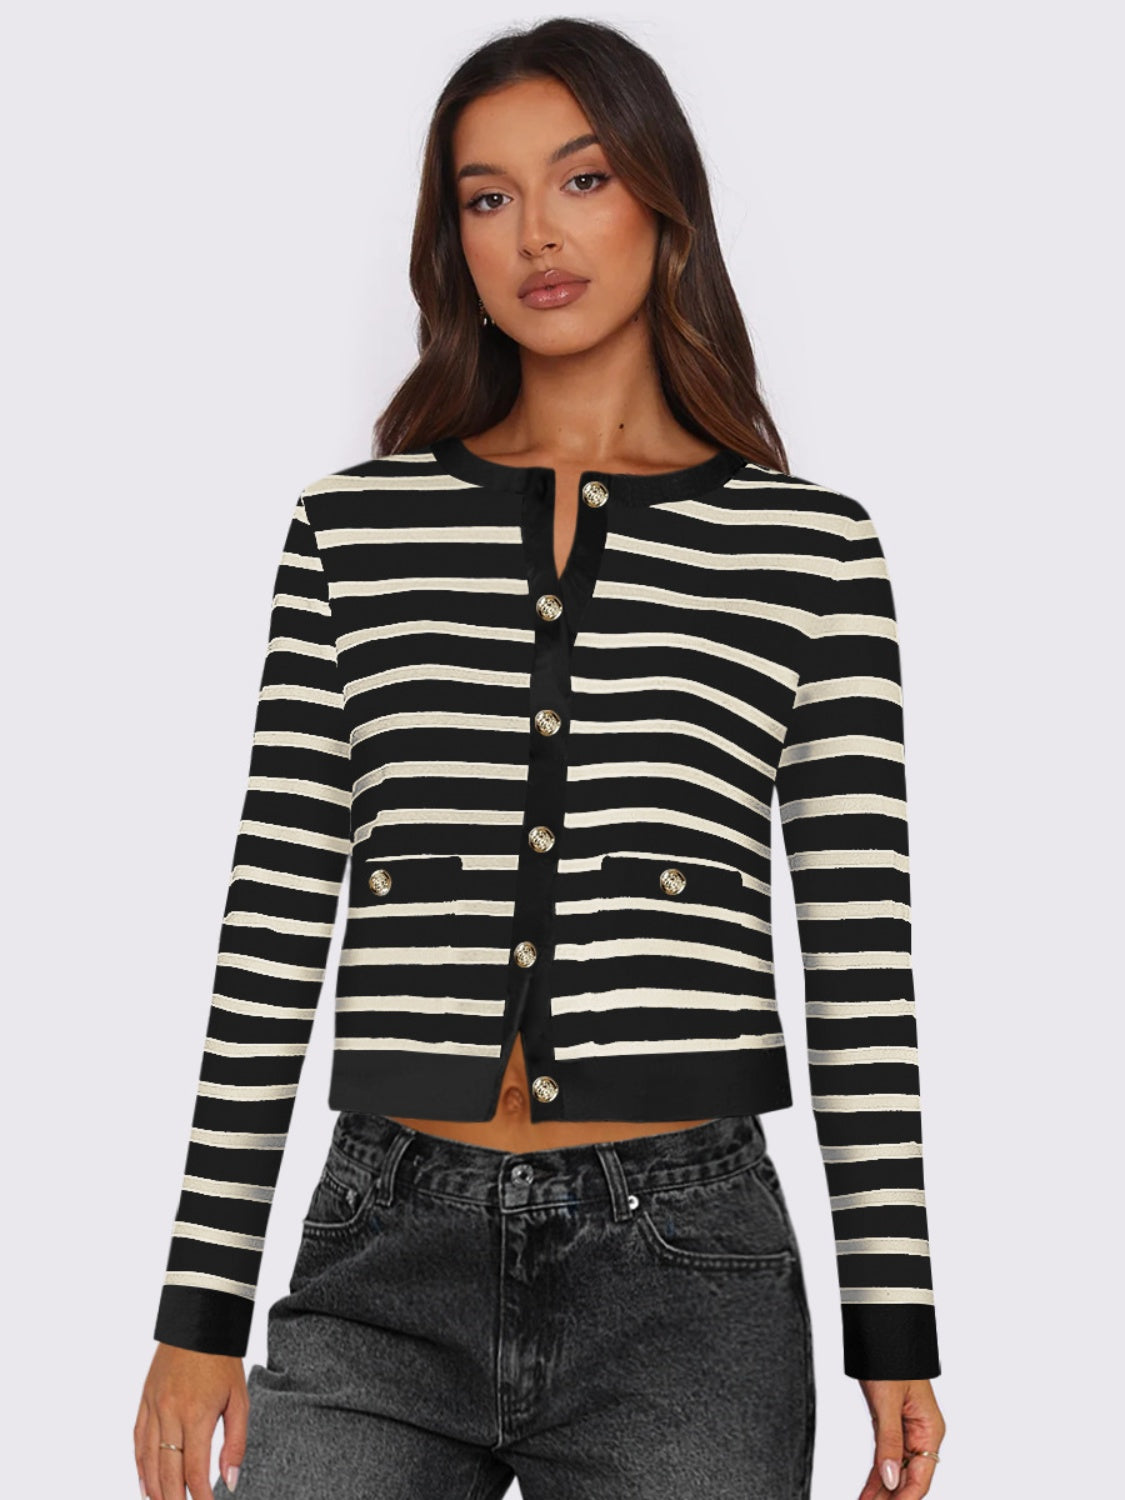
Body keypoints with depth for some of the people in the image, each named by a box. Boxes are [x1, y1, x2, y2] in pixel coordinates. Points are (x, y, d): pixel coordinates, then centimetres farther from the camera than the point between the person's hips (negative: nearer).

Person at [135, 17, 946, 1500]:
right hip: (383, 1263, 1)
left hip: (686, 1269, -1)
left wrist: (896, 1328, 2)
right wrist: (201, 1309, 4)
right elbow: (275, 922, 6)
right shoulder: (355, 525, 7)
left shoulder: (810, 546, 3)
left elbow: (861, 950, 3)